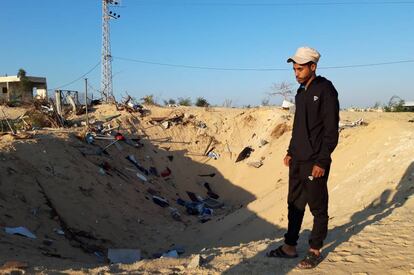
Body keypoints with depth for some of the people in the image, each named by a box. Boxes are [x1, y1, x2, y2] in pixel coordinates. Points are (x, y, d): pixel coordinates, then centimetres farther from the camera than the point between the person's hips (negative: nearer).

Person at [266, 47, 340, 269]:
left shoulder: (325, 90, -11)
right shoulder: (301, 92, 13)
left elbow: (331, 131, -15)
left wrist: (322, 161, -18)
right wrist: (291, 151, 15)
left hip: (315, 163, -8)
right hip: (297, 160, 8)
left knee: (318, 208, 5)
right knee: (294, 204, 13)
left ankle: (315, 251, 18)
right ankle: (290, 246, 23)